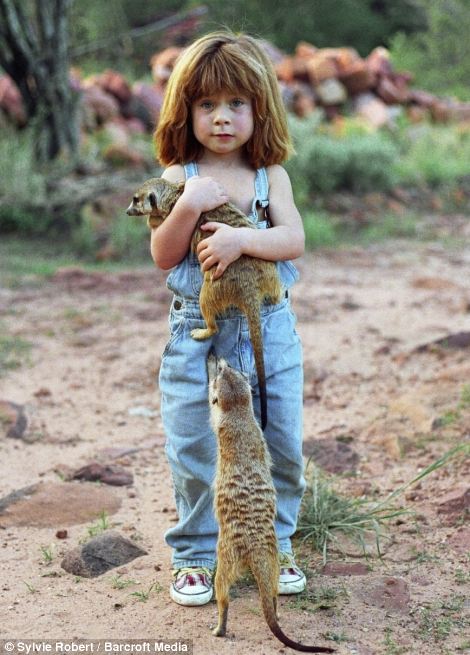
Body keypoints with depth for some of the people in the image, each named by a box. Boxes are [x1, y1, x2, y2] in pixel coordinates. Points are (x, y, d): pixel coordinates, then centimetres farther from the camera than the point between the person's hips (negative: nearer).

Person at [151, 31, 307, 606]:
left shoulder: (271, 176, 3)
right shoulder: (179, 177, -1)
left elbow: (294, 239, -10)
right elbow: (162, 255, -6)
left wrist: (240, 238, -25)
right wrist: (191, 205, -21)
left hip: (269, 333, 2)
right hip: (197, 335, -1)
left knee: (279, 447, 9)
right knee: (194, 453, 5)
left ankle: (271, 546, 28)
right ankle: (195, 556, 21)